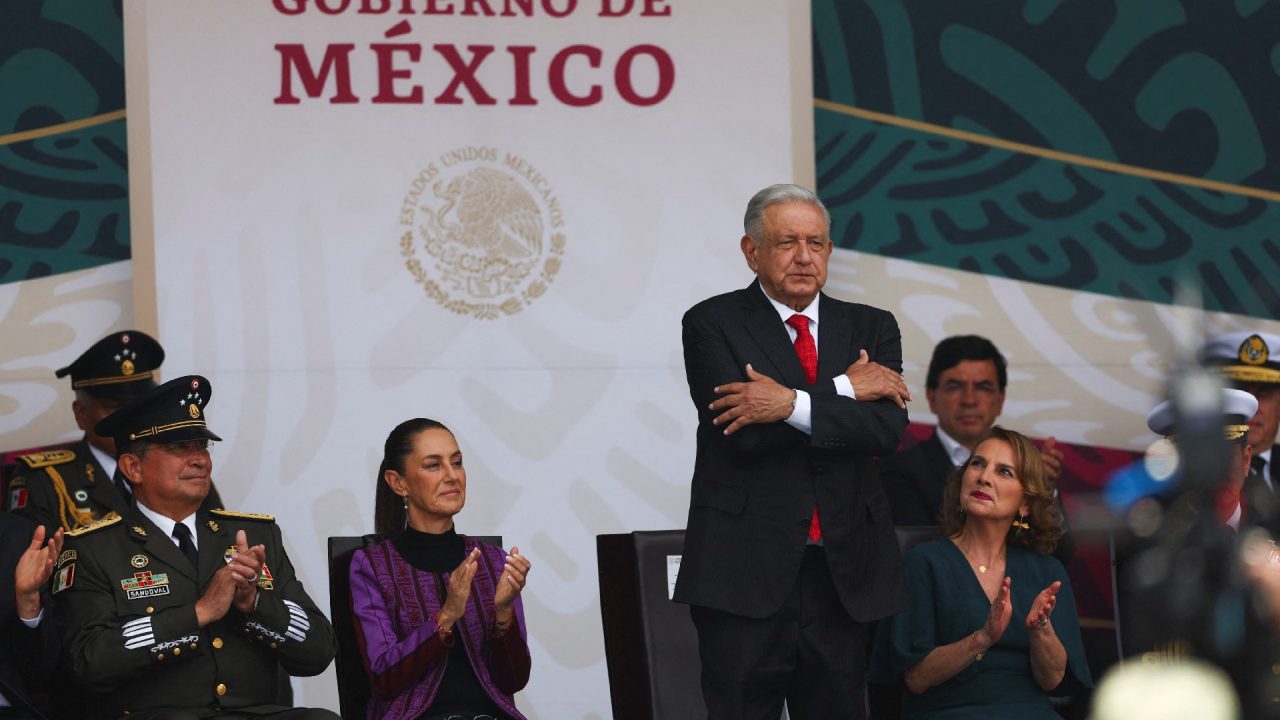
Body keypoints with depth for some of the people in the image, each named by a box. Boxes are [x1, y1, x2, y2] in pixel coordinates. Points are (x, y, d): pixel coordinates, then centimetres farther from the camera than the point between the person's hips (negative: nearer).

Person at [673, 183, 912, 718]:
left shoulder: (871, 328, 11)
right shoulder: (712, 323, 1)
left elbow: (888, 428, -6)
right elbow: (744, 434, -13)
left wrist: (793, 405, -16)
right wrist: (845, 389, -7)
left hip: (844, 571, 3)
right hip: (746, 573, -3)